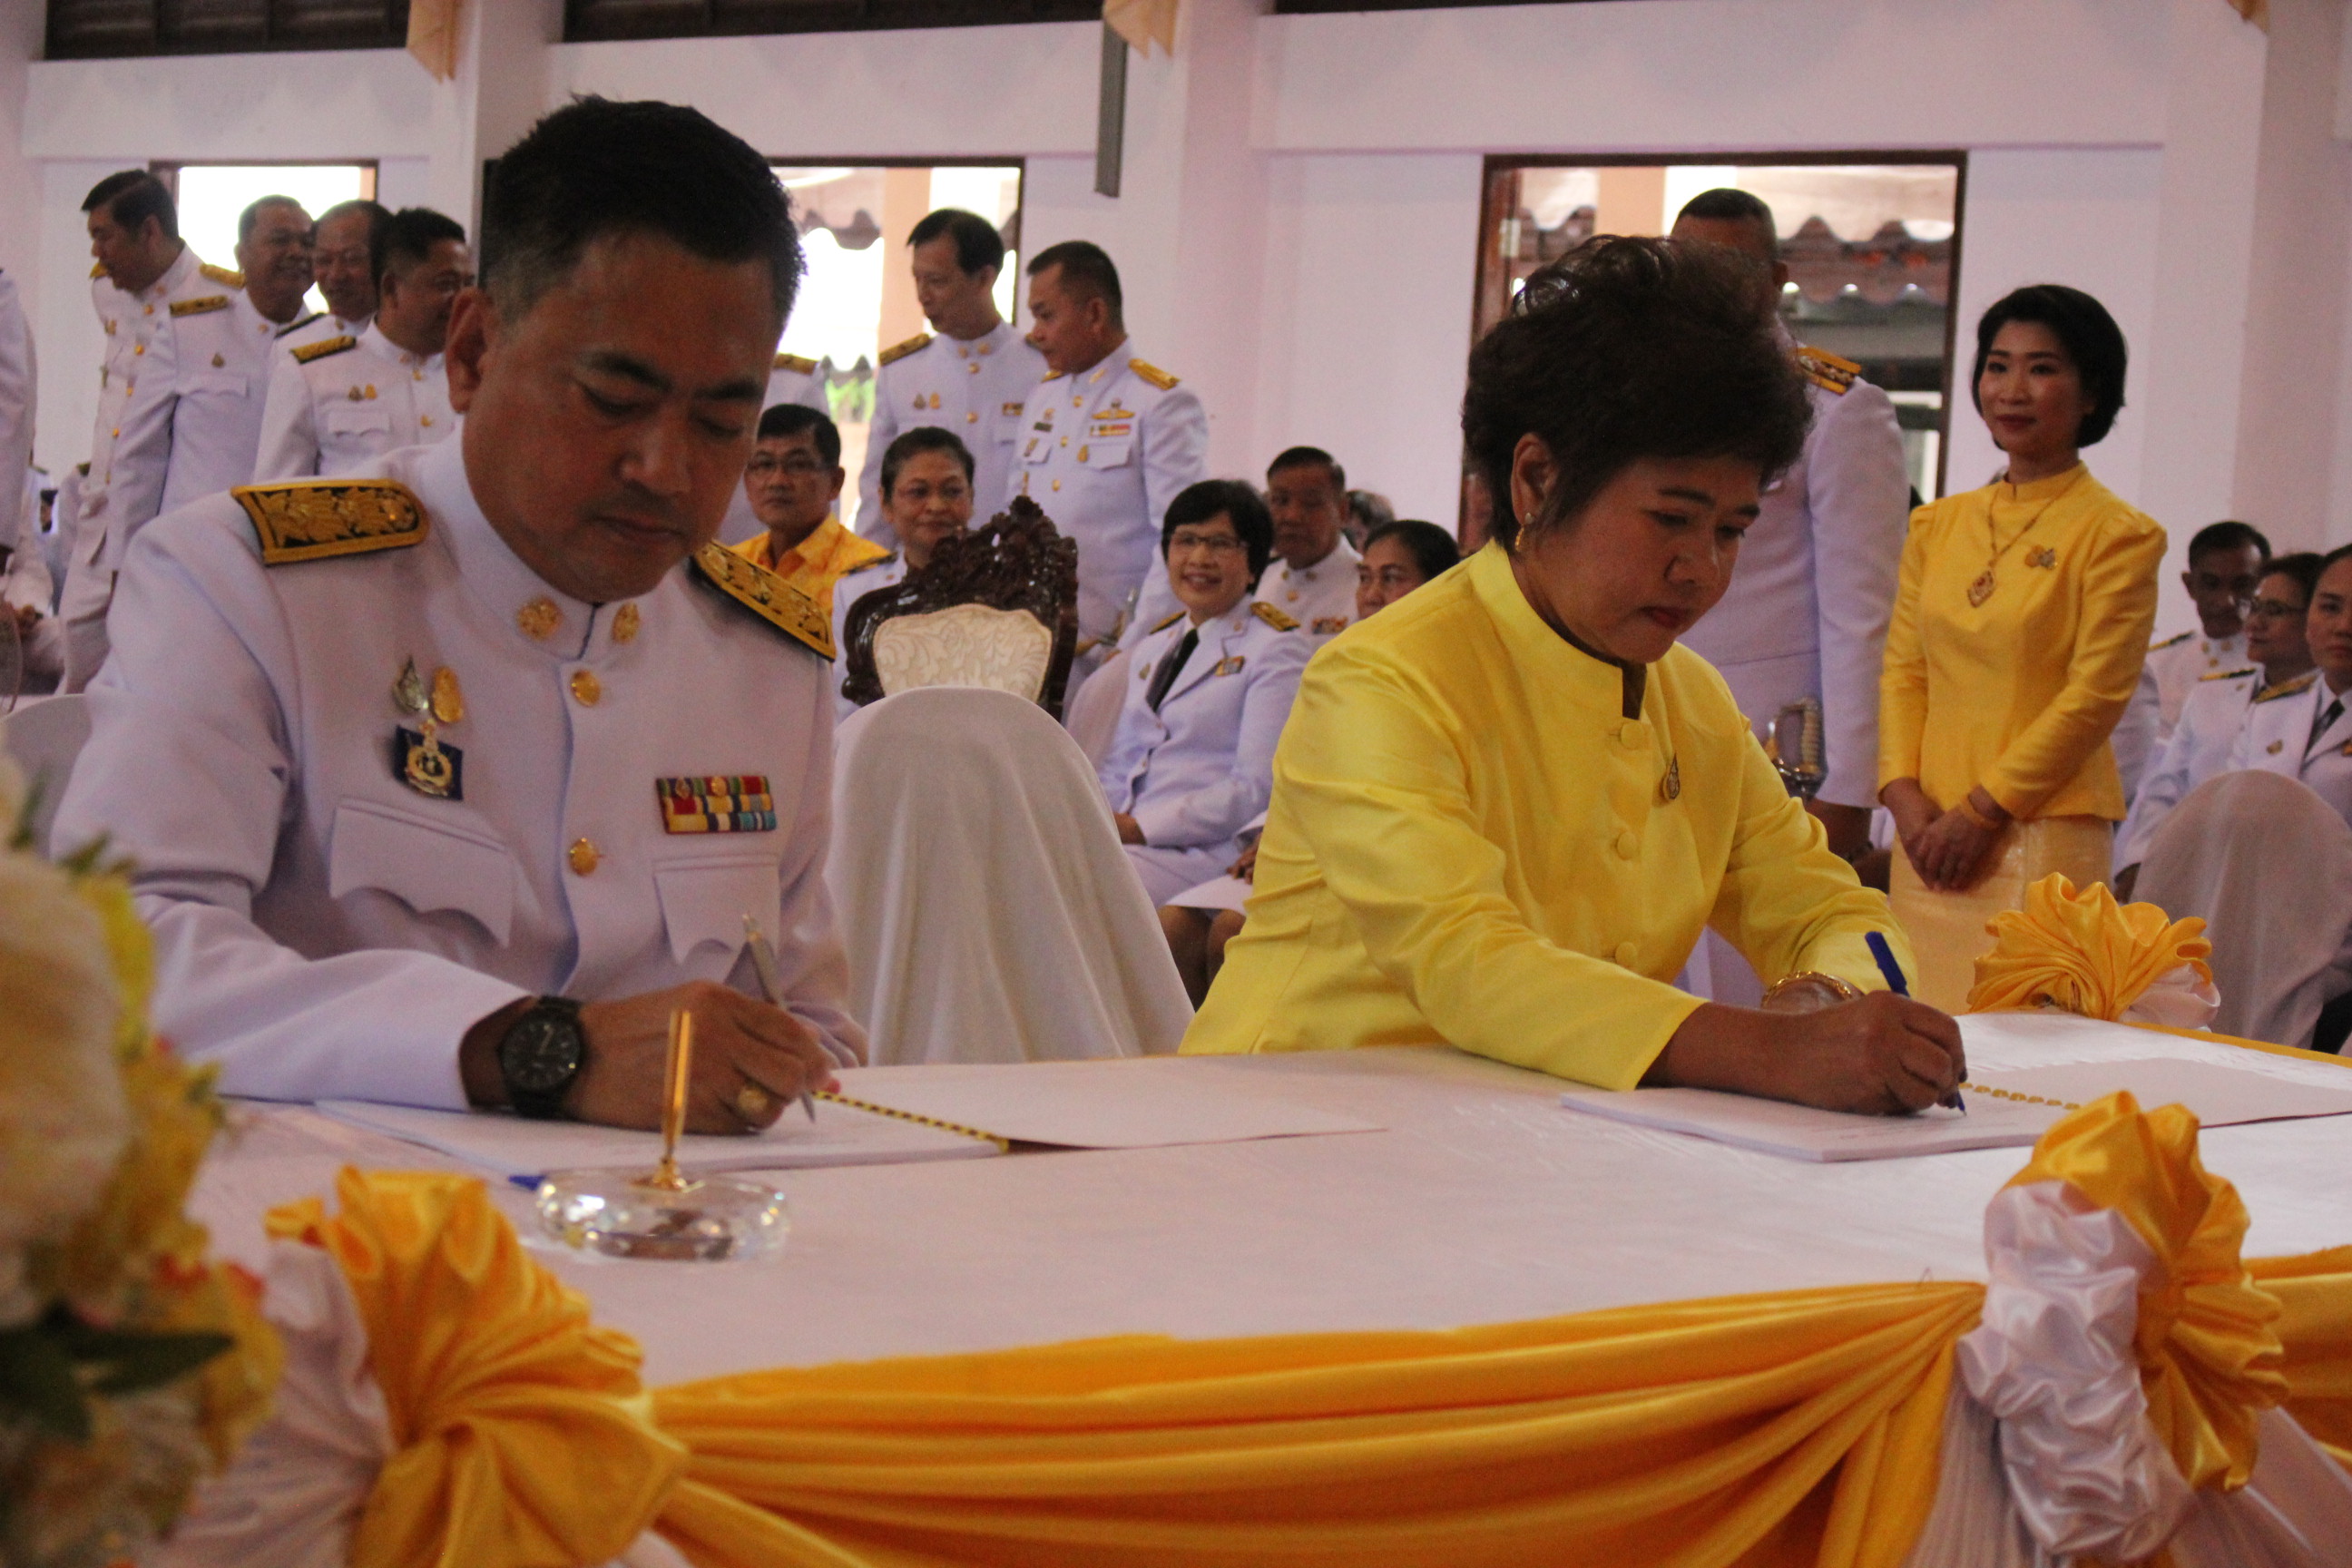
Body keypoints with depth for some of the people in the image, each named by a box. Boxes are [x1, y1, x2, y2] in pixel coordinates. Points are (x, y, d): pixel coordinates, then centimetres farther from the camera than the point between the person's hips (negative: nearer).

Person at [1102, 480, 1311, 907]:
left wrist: (1139, 827, -14)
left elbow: (1257, 787, -9)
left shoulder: (1279, 650, 0)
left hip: (1206, 851, -6)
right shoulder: (1151, 648, 25)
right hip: (1127, 839, 6)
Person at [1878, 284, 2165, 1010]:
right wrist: (1905, 797, -3)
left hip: (2046, 834, -5)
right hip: (1929, 837, 5)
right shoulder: (1937, 526, 14)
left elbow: (2095, 697, -8)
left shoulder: (2118, 535, -3)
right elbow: (1902, 671, 12)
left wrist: (1984, 811, -10)